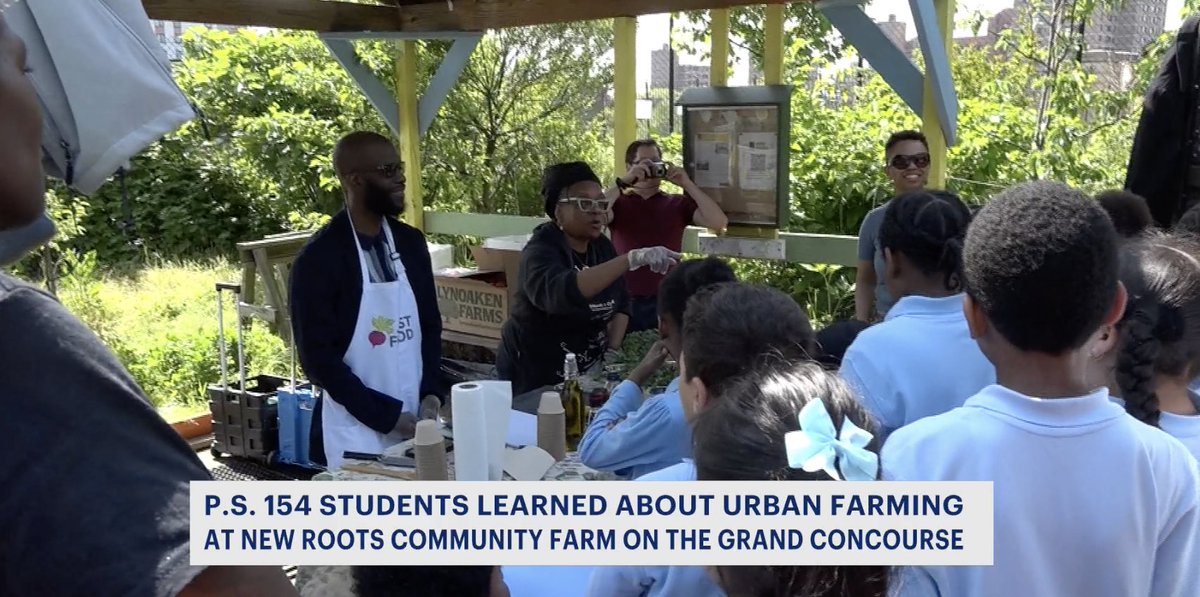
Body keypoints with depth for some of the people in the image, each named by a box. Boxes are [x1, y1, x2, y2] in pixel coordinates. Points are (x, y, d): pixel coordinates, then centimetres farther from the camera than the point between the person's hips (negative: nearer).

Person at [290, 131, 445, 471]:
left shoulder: (410, 242, 5)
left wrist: (431, 394, -2)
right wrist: (385, 415, -13)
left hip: (416, 421, 5)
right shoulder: (318, 258, -12)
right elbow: (317, 357, -12)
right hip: (356, 432, -5)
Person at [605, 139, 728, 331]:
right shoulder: (618, 202, 3)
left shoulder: (678, 204, 6)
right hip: (625, 301, -1)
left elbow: (719, 222, -5)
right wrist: (623, 181, -20)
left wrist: (686, 184, -10)